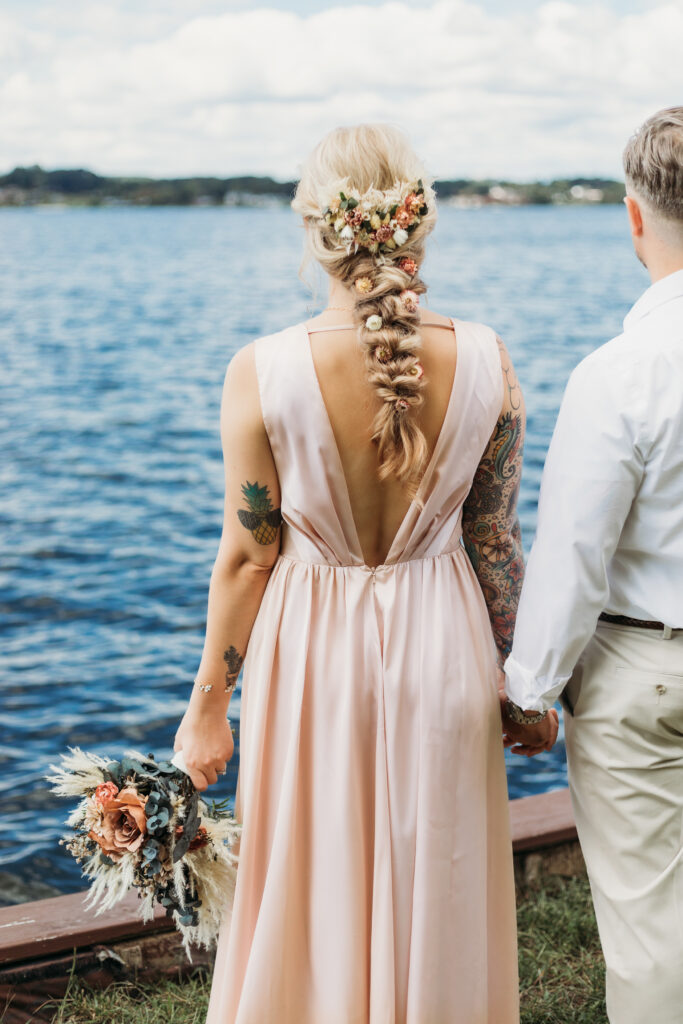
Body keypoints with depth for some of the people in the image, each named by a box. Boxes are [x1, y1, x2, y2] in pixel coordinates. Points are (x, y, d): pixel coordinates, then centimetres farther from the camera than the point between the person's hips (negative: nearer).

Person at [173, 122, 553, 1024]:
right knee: (436, 896, 19)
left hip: (315, 653, -1)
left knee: (313, 901, 17)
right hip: (444, 651, 2)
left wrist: (207, 706, 1)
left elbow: (248, 555, -12)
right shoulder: (487, 362, -12)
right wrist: (510, 674, 11)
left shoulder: (262, 372, -18)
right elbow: (496, 541, -4)